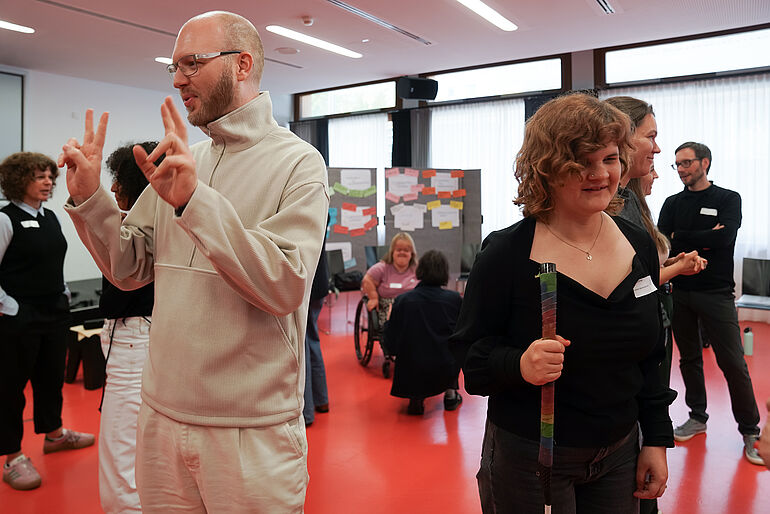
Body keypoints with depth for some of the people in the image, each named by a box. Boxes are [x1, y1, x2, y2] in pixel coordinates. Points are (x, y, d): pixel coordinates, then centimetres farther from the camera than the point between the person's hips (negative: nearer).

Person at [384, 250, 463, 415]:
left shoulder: (402, 301, -6)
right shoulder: (454, 299, -6)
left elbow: (391, 346, -2)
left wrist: (389, 319, 15)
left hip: (411, 376, 0)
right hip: (446, 374, 0)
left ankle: (415, 398, 17)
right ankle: (450, 394, 28)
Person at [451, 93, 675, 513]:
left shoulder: (640, 246, -1)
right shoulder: (506, 254, -18)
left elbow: (651, 356, 8)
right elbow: (469, 353, -13)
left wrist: (657, 440, 7)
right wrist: (518, 365, -32)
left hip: (620, 454, 5)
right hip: (526, 458, -5)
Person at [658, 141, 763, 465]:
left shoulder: (728, 199, 2)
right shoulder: (673, 203, 10)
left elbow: (725, 237, -15)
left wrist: (680, 238, -9)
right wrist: (706, 239, -14)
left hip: (716, 293, -3)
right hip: (680, 291, 4)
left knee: (733, 363, -2)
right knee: (689, 358, 12)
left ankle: (750, 430, 11)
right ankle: (698, 417, 26)